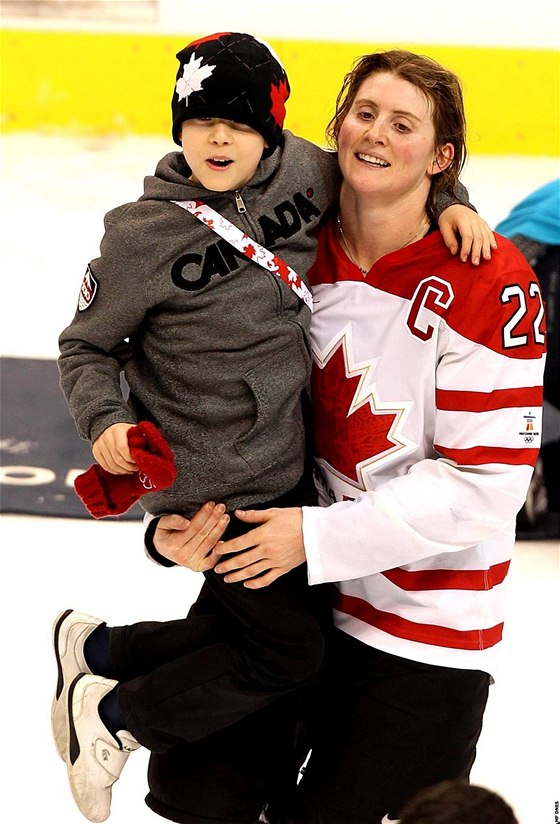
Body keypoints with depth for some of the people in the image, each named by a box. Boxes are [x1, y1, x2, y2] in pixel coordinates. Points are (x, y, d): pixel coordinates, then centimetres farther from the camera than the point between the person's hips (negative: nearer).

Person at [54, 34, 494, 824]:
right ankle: (110, 715, 16)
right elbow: (87, 345, -4)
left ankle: (99, 648, 35)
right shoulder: (144, 234, -15)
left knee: (247, 627, 15)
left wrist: (450, 203, -2)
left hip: (286, 464, 7)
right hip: (210, 485, -6)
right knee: (289, 646, -3)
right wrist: (105, 421, -20)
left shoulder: (301, 172, -2)